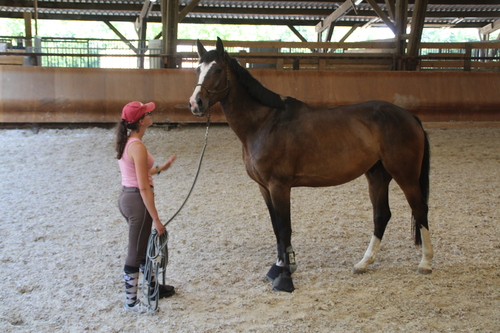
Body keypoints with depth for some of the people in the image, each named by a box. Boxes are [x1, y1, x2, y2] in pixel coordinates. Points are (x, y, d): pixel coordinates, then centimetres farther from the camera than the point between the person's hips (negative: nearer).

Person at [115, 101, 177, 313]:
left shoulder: (126, 142, 6)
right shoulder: (138, 147, -22)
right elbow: (144, 187, -23)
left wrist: (159, 168, 21)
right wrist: (156, 219, -19)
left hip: (126, 197, 10)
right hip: (137, 200, -10)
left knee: (145, 246, 25)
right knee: (136, 253, 5)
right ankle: (131, 301, 19)